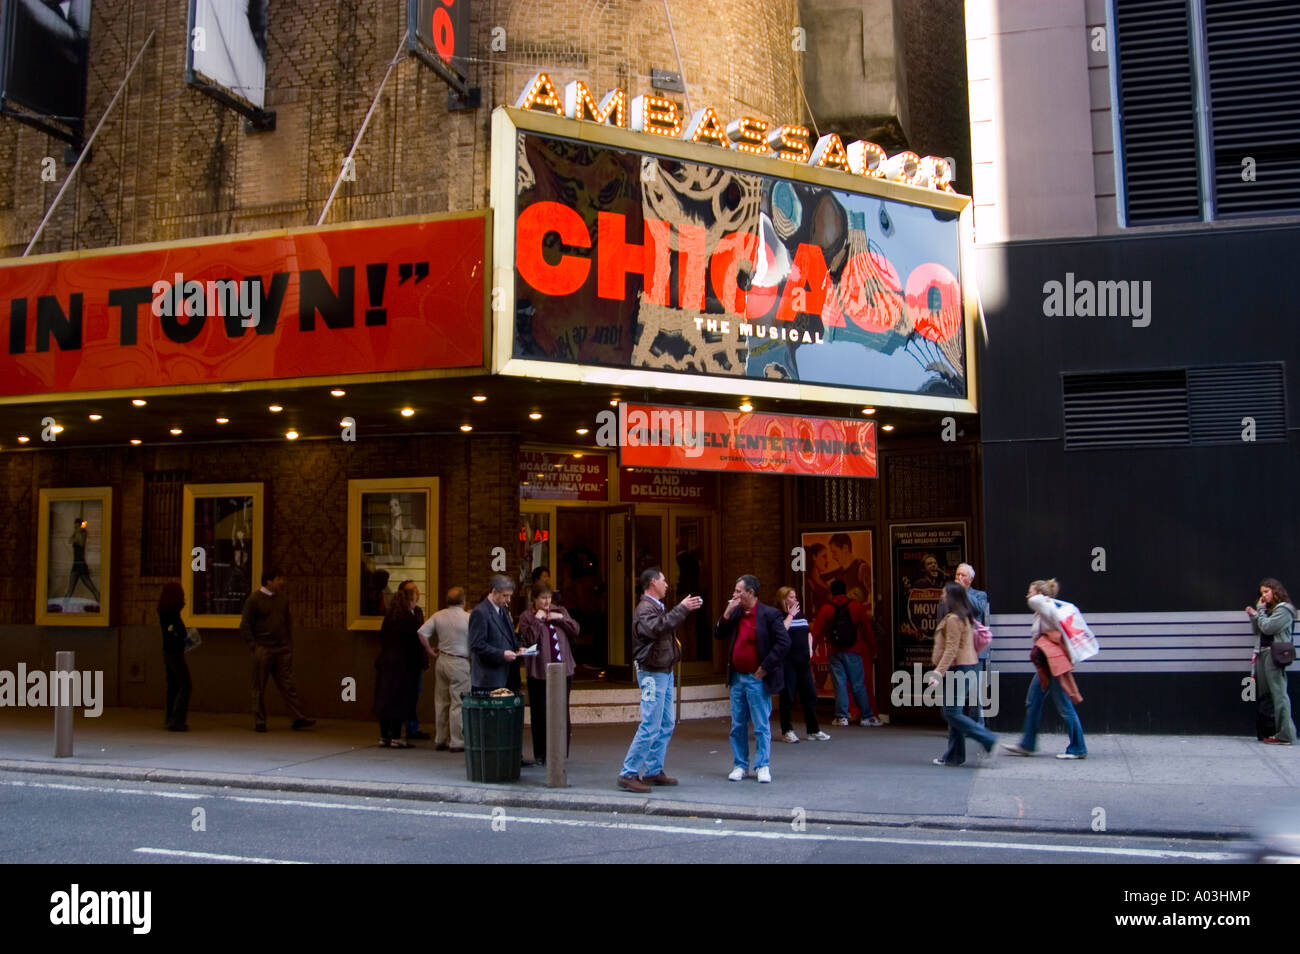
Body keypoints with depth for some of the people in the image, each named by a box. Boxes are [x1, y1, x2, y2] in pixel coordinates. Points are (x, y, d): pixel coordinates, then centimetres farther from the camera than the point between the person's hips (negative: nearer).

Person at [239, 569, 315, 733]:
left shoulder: (282, 600, 13)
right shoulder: (254, 600, -4)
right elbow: (244, 626, -5)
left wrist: (289, 644, 14)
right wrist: (253, 646, -11)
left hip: (282, 650, 5)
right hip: (263, 650, -5)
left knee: (288, 685, 1)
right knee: (259, 687, 3)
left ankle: (299, 719, -1)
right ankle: (259, 722, 11)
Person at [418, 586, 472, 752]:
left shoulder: (438, 616, 2)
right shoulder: (469, 618, -11)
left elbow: (422, 632, -1)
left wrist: (430, 651, 8)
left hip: (441, 660, 5)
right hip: (460, 662, -5)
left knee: (441, 701, 13)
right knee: (458, 703, 0)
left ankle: (440, 740, 20)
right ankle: (456, 742, 2)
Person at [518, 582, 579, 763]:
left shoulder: (559, 612, 14)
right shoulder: (526, 617, 0)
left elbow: (575, 630, 7)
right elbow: (528, 641, -12)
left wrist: (561, 618, -5)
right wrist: (537, 620, -15)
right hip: (539, 672, -3)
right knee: (541, 714, 0)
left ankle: (561, 751, 13)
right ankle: (542, 754, 10)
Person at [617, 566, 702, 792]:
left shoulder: (658, 607, 17)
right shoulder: (644, 608, -15)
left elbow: (668, 624, 31)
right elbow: (658, 627, -34)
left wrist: (687, 608, 17)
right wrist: (682, 609, -30)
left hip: (664, 672, 10)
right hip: (652, 673, -10)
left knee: (666, 724, 13)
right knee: (650, 726, -11)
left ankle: (653, 771, 19)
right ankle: (628, 774, -7)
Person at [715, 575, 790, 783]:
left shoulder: (769, 614, -10)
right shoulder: (735, 613, 8)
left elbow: (784, 642, -14)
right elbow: (718, 635, 7)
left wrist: (765, 668, -13)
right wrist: (727, 612, -6)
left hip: (757, 679, -6)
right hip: (737, 678, 6)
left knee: (762, 726, 2)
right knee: (738, 726, 11)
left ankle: (762, 766, 11)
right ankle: (740, 765, 20)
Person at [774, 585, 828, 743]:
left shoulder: (801, 614, 16)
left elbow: (808, 633, 26)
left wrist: (810, 648, 11)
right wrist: (790, 615, -13)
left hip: (803, 660, 7)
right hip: (787, 662, -7)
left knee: (810, 694, 6)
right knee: (787, 695, -1)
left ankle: (813, 731, 13)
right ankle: (787, 731, 9)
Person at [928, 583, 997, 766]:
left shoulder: (953, 619, -15)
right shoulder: (965, 618, 16)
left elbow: (951, 650, -21)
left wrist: (938, 673, -23)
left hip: (959, 669, -10)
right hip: (969, 667, 10)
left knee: (951, 713, -8)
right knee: (954, 712, 12)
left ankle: (988, 740, -9)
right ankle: (954, 756, 14)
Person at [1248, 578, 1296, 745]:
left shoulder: (1284, 609, -5)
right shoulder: (1268, 609, 20)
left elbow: (1267, 627, -14)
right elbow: (1258, 631, 20)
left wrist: (1260, 610, -2)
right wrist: (1253, 616, 7)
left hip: (1274, 655, -9)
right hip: (1262, 654, 9)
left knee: (1278, 694, -11)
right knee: (1265, 694, 6)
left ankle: (1285, 735, -12)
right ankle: (1271, 732, 8)